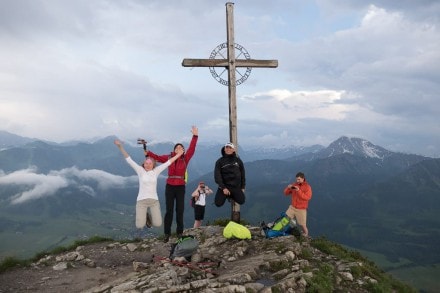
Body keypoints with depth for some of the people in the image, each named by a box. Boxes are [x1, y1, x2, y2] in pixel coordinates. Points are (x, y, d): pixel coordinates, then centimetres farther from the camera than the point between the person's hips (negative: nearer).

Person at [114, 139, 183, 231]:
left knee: (158, 224, -13)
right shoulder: (140, 170, -1)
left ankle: (150, 216, 22)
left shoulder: (156, 171, 5)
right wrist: (120, 146, -17)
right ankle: (144, 216, 21)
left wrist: (178, 155, 5)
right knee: (140, 226, -14)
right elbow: (129, 160, -8)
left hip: (154, 201, 2)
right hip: (141, 201, -1)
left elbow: (168, 162, 6)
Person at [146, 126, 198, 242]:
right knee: (169, 210, 4)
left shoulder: (185, 158, -2)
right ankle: (167, 233, 11)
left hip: (181, 187, 0)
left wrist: (195, 136, -20)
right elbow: (157, 157, -6)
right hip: (170, 187, 0)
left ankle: (179, 232, 19)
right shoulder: (169, 157, 0)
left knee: (180, 210, 7)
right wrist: (148, 153, -21)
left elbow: (192, 149, -12)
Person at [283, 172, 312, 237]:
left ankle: (306, 235, 28)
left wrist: (299, 191, -30)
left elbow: (307, 197, -25)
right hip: (292, 207, 4)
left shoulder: (307, 187, -11)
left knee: (302, 225, 3)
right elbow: (286, 193, 5)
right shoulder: (294, 184, 1)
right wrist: (288, 188, -17)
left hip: (301, 209, -4)